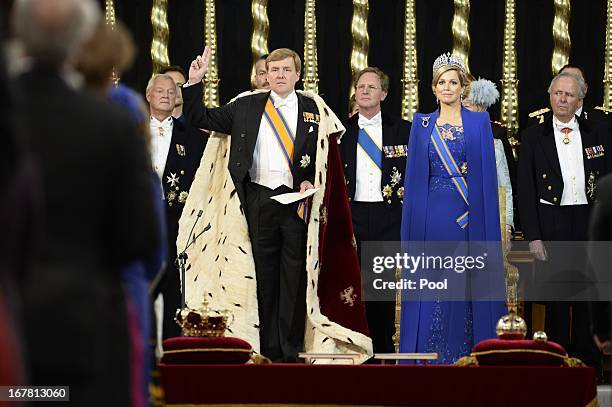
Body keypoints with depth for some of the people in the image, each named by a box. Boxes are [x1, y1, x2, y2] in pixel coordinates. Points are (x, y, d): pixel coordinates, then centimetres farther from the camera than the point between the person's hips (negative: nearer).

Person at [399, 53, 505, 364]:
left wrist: (485, 221, -6)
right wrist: (412, 226, 1)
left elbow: (487, 175, 2)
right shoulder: (422, 124, 9)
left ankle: (464, 358, 5)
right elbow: (414, 175, 8)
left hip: (468, 217, -1)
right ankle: (430, 359, 5)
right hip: (431, 218, 1)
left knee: (465, 290, -1)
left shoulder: (479, 122, 5)